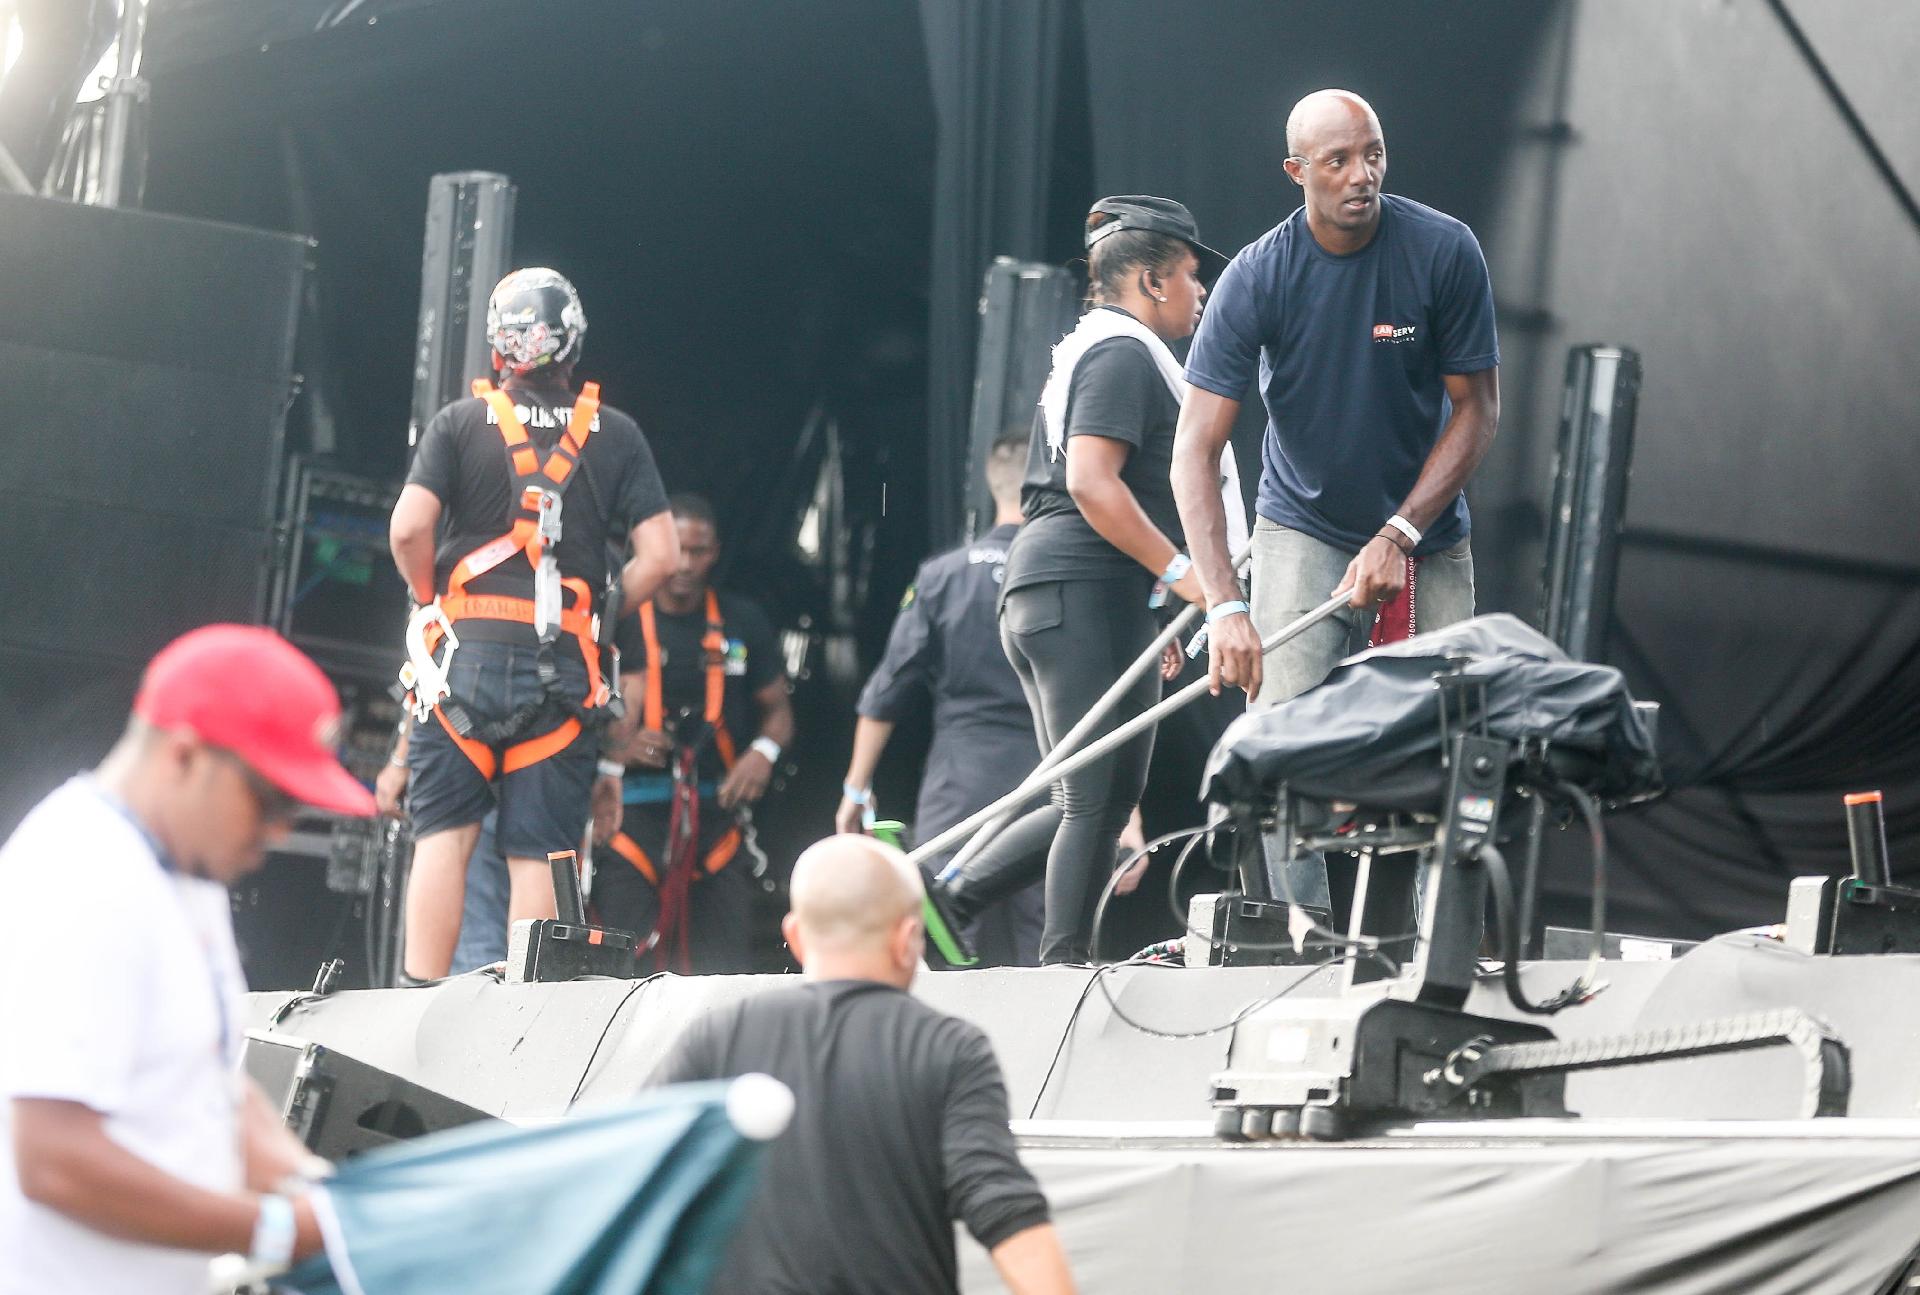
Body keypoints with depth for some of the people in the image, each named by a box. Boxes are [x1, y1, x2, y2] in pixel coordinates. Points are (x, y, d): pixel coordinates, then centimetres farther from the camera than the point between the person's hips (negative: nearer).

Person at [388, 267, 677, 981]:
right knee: (538, 854, 1)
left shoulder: (460, 422, 4)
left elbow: (409, 528, -7)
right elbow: (658, 554, 1)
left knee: (443, 836, 0)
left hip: (466, 654, -1)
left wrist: (432, 599, 10)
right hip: (563, 668, 1)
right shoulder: (616, 434, 8)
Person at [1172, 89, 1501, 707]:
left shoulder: (1446, 251, -14)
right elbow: (1195, 450, -20)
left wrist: (1398, 536, -17)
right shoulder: (1255, 278, -17)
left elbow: (1477, 410, -7)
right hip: (1302, 533, -1)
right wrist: (1224, 605, -31)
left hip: (1429, 536, 1)